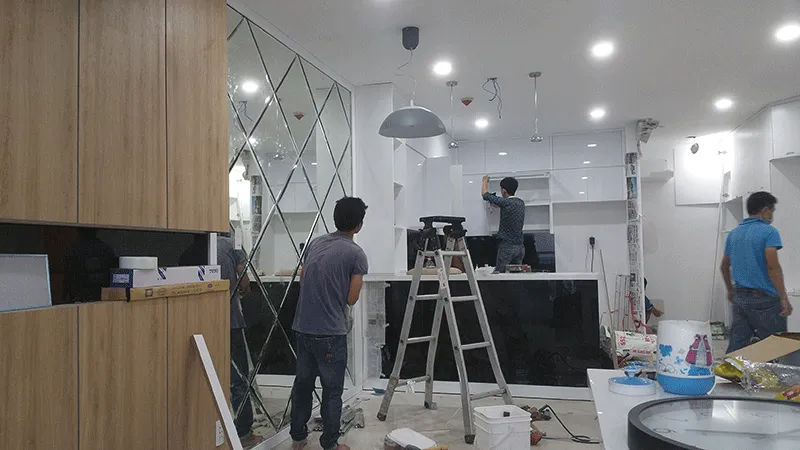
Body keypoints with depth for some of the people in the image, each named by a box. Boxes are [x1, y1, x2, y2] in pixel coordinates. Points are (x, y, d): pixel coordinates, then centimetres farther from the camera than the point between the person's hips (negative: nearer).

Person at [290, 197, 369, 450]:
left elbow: (303, 280, 14)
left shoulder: (314, 244, 8)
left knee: (303, 383, 17)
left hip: (303, 327, 6)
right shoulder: (355, 254, -10)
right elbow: (351, 299, -8)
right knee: (332, 390, 7)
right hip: (331, 332, -6)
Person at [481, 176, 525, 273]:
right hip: (520, 246, 7)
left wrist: (485, 181, 17)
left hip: (507, 246, -7)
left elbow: (484, 194, -1)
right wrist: (493, 204, 40)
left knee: (499, 273, -3)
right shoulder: (521, 203, 8)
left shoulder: (506, 202, -14)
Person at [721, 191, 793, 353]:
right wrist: (784, 298, -17)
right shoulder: (768, 232, -9)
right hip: (764, 298, -7)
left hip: (740, 298, 7)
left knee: (736, 346, 7)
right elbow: (773, 267, -18)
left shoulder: (733, 234, 12)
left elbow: (724, 266, 20)